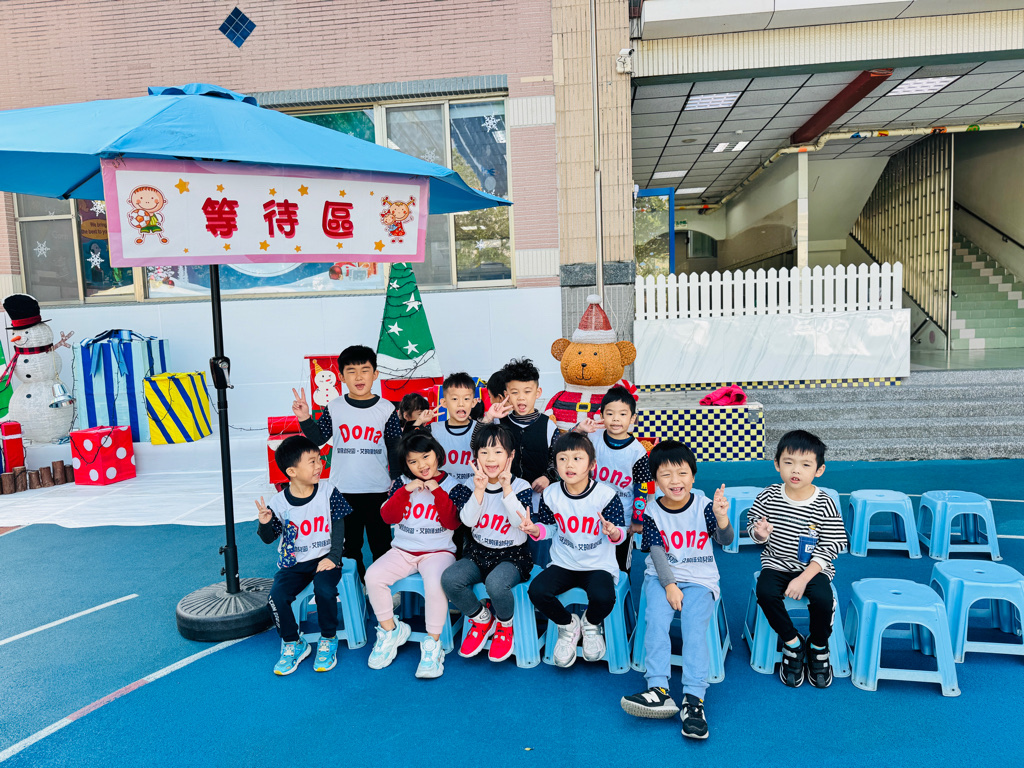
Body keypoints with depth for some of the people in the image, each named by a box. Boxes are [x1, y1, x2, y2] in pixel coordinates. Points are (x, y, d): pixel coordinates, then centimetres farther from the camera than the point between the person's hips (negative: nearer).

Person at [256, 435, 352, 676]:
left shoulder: (328, 490, -7)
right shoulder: (279, 503, -9)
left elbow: (338, 525, -2)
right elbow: (269, 538, 1)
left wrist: (333, 557, -11)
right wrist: (265, 524, -21)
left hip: (324, 558, -1)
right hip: (294, 562, 1)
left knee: (325, 590, -28)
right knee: (276, 596, -20)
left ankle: (328, 641, 1)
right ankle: (293, 644, 8)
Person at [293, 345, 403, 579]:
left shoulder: (386, 409, -3)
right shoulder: (334, 408, 0)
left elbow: (396, 447, 1)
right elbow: (318, 439, 3)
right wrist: (305, 419, -11)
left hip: (378, 489, -1)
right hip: (343, 489, 1)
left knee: (381, 542, 9)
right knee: (348, 543, 14)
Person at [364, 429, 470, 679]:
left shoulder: (453, 486, 0)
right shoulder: (402, 484, 7)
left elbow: (452, 522, -10)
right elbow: (388, 516, -2)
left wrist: (438, 492, -16)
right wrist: (406, 490, -13)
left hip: (438, 551, -3)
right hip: (403, 550, 4)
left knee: (435, 583, -34)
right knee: (373, 576, -21)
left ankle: (432, 644, -14)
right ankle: (390, 630, 2)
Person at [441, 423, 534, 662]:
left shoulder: (521, 486, -7)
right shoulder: (473, 485, 1)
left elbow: (521, 521, -22)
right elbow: (468, 520, -10)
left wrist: (506, 489, -27)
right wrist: (479, 491, -22)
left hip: (511, 554, -4)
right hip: (478, 552, 4)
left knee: (496, 583, -34)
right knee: (449, 579, -22)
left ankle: (505, 626, 2)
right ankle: (482, 620, 7)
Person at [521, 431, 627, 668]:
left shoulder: (605, 495, -13)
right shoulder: (551, 495, -4)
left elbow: (621, 531, -8)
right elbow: (549, 526, 8)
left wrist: (613, 533, -31)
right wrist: (536, 529, -14)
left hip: (599, 565, -3)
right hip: (563, 564, 3)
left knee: (603, 597, -33)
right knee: (537, 589, -23)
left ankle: (590, 624, 8)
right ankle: (568, 624, 10)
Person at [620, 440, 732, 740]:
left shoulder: (703, 505, -5)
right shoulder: (652, 512, -2)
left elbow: (726, 540, -15)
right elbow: (658, 553, -4)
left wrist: (722, 517, -36)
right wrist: (670, 585, -17)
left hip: (699, 580, -1)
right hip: (661, 577, 1)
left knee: (695, 627, -22)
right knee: (656, 621, -24)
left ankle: (694, 698, -24)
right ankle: (659, 690, -26)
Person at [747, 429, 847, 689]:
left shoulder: (825, 505, -11)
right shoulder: (767, 497, -6)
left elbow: (829, 548, -9)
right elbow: (752, 526, 5)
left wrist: (804, 579, -18)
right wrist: (759, 532, -21)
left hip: (813, 568, -1)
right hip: (776, 564, 1)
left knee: (823, 598, -27)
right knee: (765, 592, -26)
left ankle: (819, 647, 5)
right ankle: (793, 643, 1)